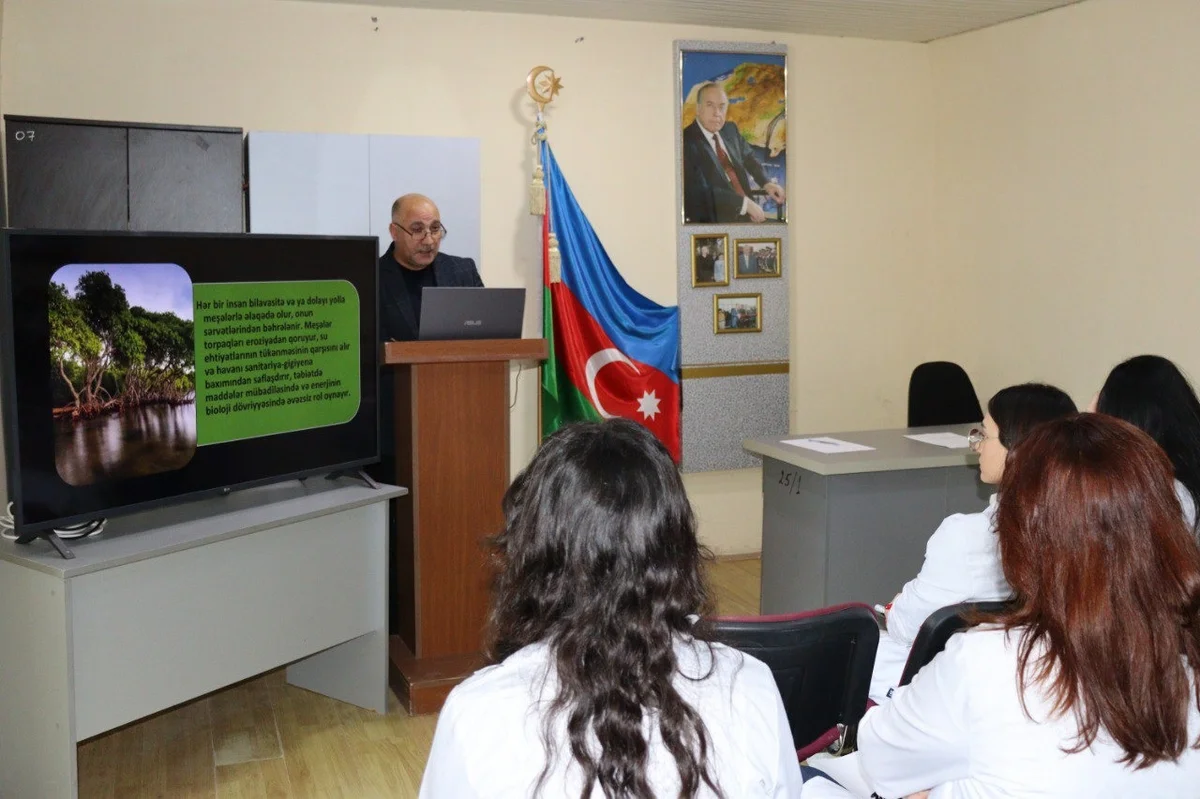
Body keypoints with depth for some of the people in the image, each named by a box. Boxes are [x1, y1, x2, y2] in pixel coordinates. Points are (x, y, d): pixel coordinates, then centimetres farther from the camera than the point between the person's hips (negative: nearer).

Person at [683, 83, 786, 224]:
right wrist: (744, 203, -22)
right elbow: (701, 191, -21)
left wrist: (766, 183, 6)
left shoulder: (730, 129, 9)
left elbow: (748, 157, 25)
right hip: (713, 221, -8)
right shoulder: (687, 141, -14)